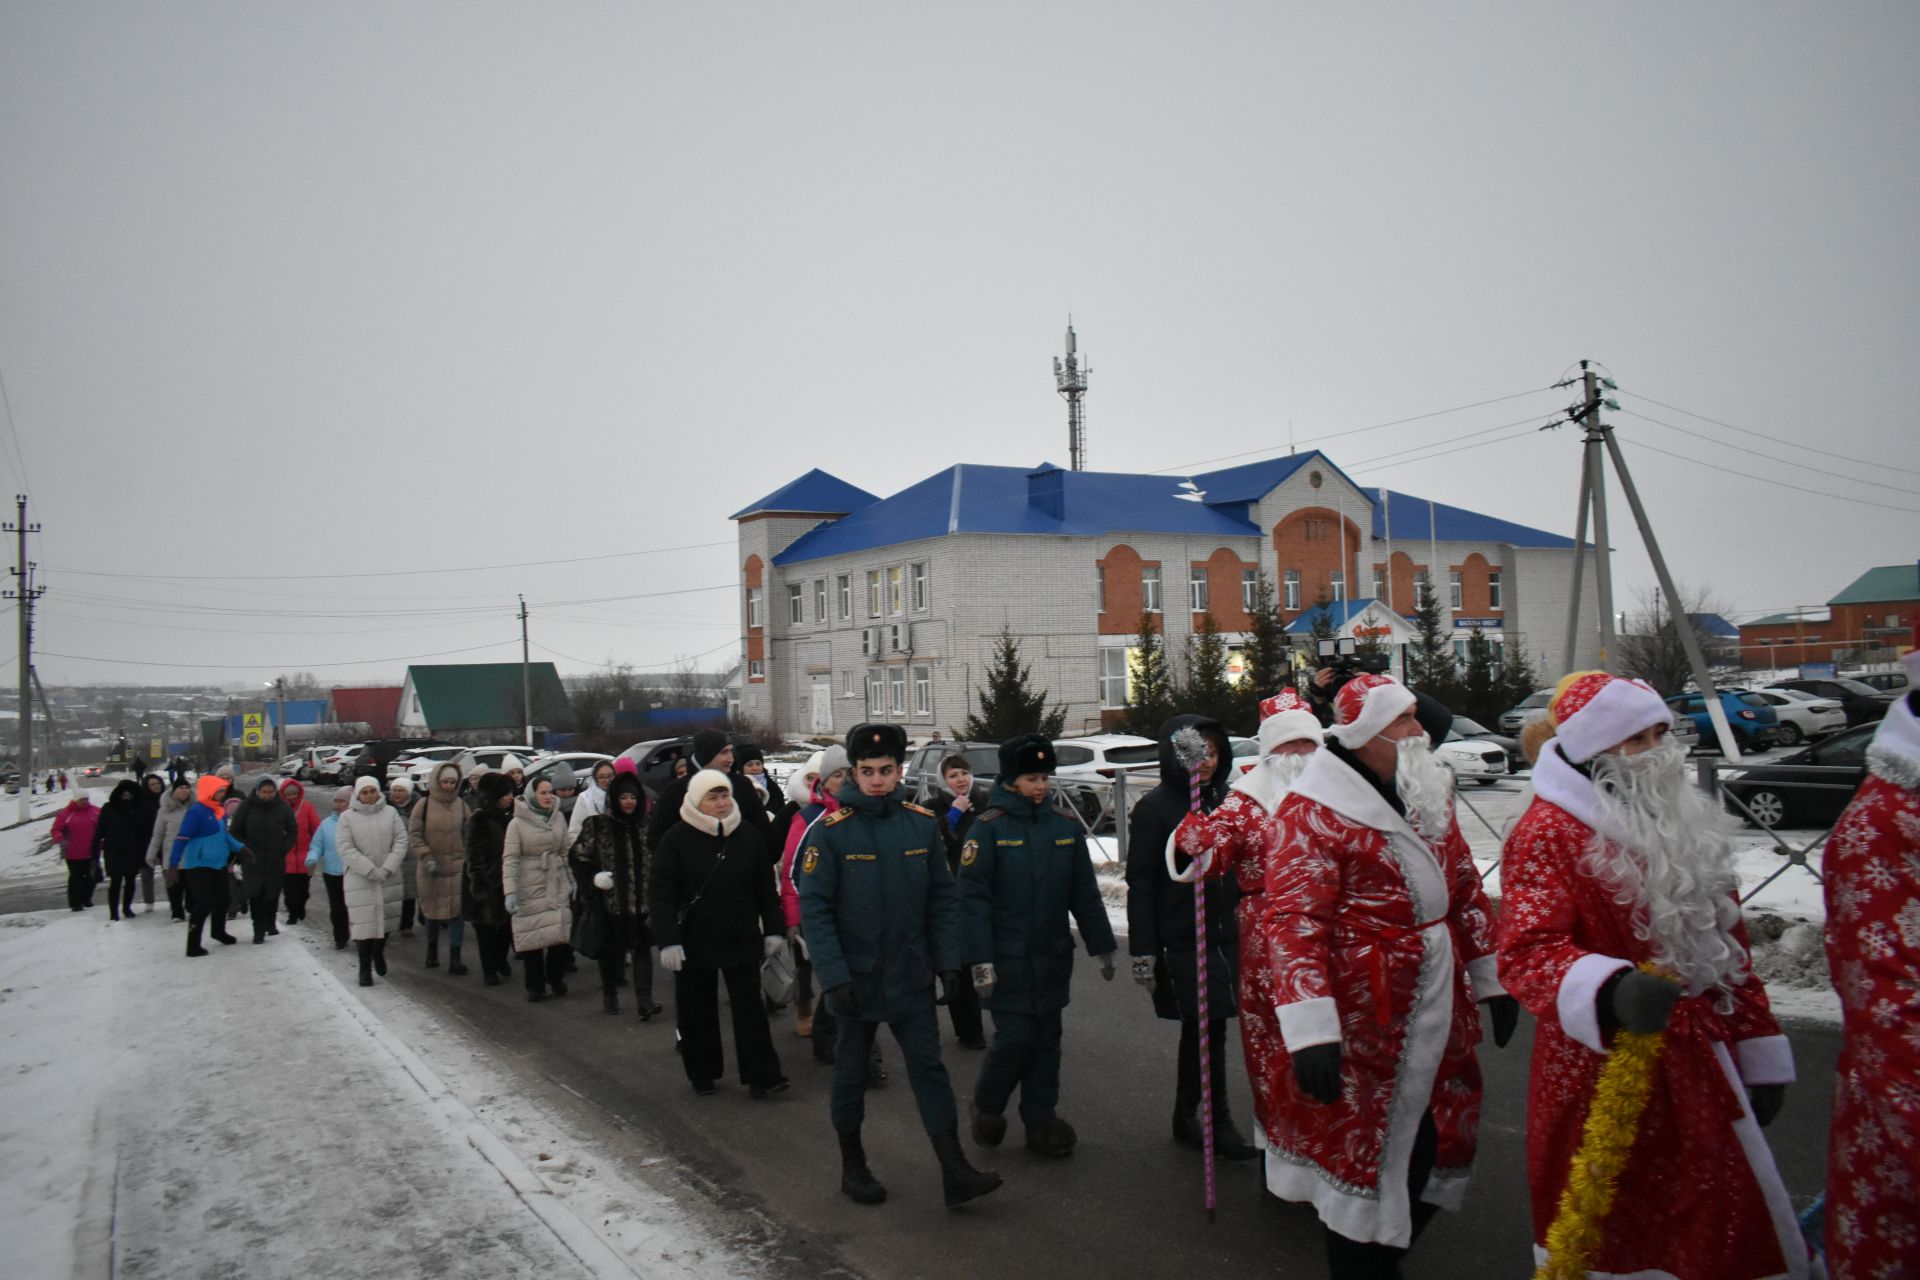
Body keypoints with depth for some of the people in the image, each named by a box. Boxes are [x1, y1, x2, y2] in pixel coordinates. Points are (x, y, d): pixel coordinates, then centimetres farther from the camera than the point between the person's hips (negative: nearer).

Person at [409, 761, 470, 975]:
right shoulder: (423, 805, -4)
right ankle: (432, 950, 35)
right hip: (431, 869, -1)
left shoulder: (461, 806, 2)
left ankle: (455, 959, -3)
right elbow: (414, 835, -4)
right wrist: (427, 858, -14)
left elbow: (468, 836, 8)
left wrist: (468, 860, 4)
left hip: (457, 866, 1)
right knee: (433, 909, 13)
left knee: (457, 911, -5)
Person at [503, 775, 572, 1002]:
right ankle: (535, 986, 14)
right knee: (532, 936, 0)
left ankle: (556, 978, 19)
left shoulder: (559, 818, 6)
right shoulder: (518, 823, -6)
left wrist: (573, 881, 12)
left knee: (561, 933, -2)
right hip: (530, 887, -3)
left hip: (557, 885, 3)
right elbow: (509, 859, -10)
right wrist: (510, 892, -17)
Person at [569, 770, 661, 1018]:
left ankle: (644, 1000, -7)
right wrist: (592, 879, -9)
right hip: (611, 900, -1)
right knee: (612, 950, 11)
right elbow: (577, 856, 3)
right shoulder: (597, 826, -3)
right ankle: (610, 995, 28)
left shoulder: (646, 824, 5)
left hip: (642, 899, 1)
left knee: (642, 948, -5)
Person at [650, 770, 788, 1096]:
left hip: (743, 940, 2)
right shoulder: (677, 838, -7)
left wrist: (774, 929, 4)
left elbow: (766, 887, 8)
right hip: (694, 942, -1)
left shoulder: (748, 834, 2)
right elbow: (660, 892, -10)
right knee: (697, 1011, 9)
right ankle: (702, 1074, 24)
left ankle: (761, 1076, 4)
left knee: (750, 1007, 1)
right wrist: (667, 940, -18)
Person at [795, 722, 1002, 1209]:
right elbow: (814, 907, -13)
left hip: (911, 974, 3)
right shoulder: (830, 829, -12)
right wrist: (833, 975, -19)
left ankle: (954, 1171, 8)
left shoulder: (923, 823, -1)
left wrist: (948, 959, -2)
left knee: (929, 1067, 4)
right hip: (855, 976, -2)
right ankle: (853, 1166, 28)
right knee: (852, 1070, 12)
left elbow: (942, 898, 5)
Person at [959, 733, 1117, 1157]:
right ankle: (987, 1107, 20)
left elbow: (1085, 893, 12)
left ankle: (1040, 1118, 24)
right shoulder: (988, 828, -9)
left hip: (1053, 955, 5)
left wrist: (1102, 946, 12)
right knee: (1015, 1037, -5)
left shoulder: (1066, 826, 5)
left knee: (1047, 1038, 10)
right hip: (1007, 958, -5)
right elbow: (972, 897, -11)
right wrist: (980, 959, -15)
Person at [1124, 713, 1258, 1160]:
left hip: (1225, 935, 6)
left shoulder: (1223, 800, 10)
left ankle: (1186, 1117, 24)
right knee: (1207, 1028, -5)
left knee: (1200, 1030, 12)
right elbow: (1140, 884, -9)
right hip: (1183, 942, -6)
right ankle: (1220, 1123, 8)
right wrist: (1143, 950, -12)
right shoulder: (1155, 808, -8)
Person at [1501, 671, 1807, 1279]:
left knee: (1720, 1231, 17)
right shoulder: (1549, 831, -14)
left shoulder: (1684, 818, 11)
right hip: (1605, 1070, -7)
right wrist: (1612, 991, -43)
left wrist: (1759, 1052, 17)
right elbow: (1527, 950, -25)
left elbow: (1726, 941, 17)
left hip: (1701, 1064, 7)